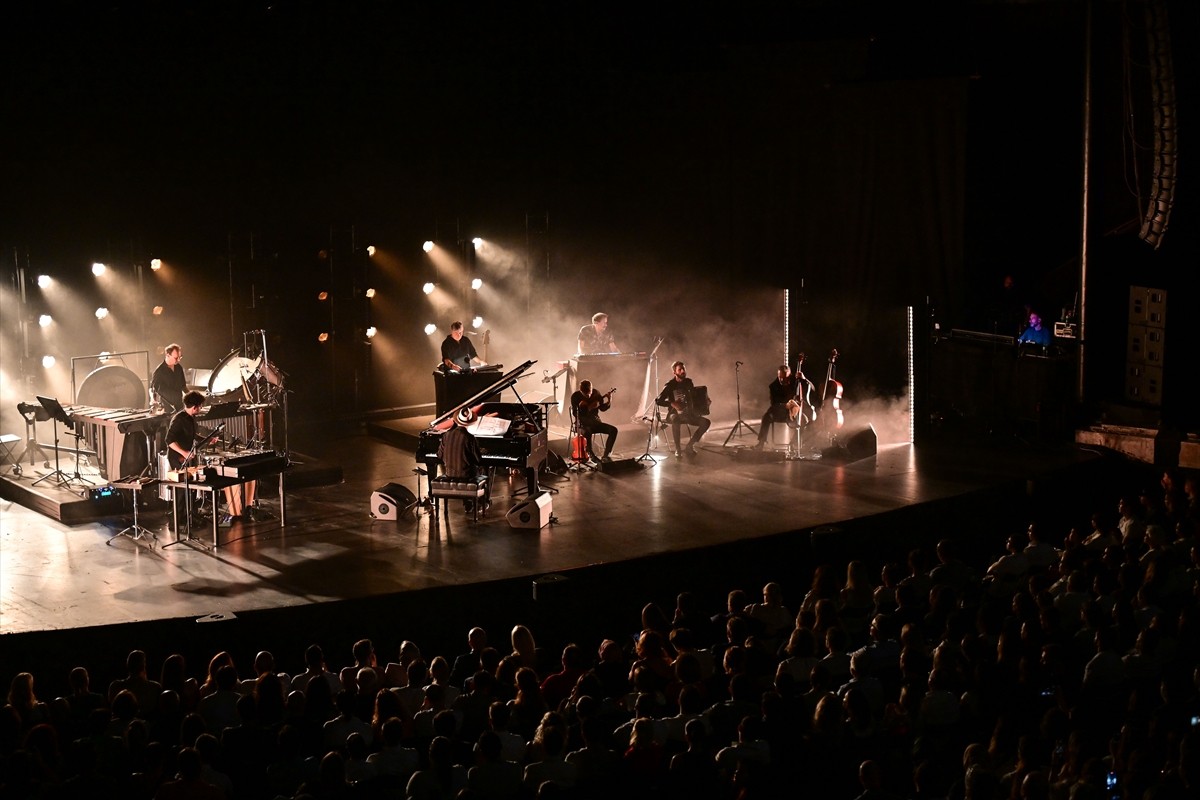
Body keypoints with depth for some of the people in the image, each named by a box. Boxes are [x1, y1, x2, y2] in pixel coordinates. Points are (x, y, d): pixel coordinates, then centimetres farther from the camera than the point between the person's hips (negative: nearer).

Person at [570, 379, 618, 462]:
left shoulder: (596, 393, 1)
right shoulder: (575, 396, -10)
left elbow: (602, 408, 8)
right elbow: (576, 414, -16)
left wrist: (609, 402, -12)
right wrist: (588, 408, -27)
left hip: (595, 421, 5)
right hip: (583, 424, -5)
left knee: (613, 430, -17)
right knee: (587, 432, -40)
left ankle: (606, 456, -14)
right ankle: (591, 454, -16)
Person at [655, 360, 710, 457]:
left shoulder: (688, 382, 6)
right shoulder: (670, 385, -10)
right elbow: (658, 400, -16)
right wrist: (672, 403, -27)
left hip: (688, 414, 5)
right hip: (675, 414, -5)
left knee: (706, 422, -17)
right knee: (675, 419, -41)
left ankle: (690, 444, -2)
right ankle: (677, 449, -30)